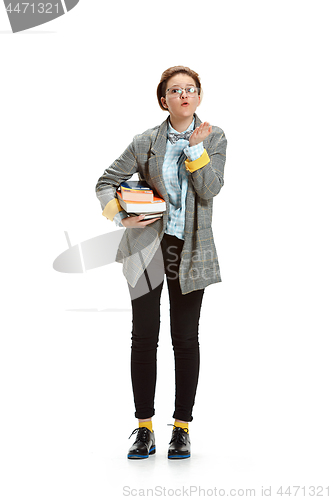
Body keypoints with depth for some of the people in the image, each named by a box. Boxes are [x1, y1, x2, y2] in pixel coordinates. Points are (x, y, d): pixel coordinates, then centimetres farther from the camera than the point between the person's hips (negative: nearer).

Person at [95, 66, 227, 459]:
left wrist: (195, 148, -15)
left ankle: (182, 427, 15)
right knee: (144, 336, 0)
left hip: (191, 249, 0)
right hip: (148, 245, 0)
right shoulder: (146, 142, 1)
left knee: (186, 338, 4)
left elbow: (210, 189, -8)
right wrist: (121, 217, -7)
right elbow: (106, 182, 5)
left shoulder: (214, 138, 3)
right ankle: (144, 427, 11)